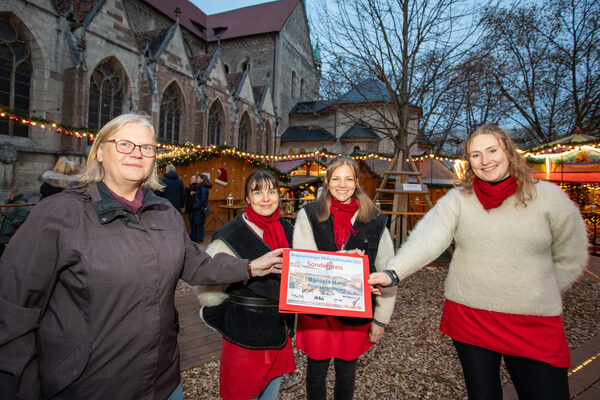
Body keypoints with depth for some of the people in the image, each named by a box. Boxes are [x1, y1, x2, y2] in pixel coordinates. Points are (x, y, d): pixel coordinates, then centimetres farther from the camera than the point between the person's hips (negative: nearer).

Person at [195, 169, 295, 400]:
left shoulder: (287, 230, 3)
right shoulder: (231, 236, -17)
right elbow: (206, 288, -14)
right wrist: (230, 319, -8)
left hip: (279, 332, 6)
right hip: (245, 336, -5)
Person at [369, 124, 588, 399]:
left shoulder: (548, 197, -3)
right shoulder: (457, 199, -4)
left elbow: (569, 259, 8)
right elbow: (426, 240, -20)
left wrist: (542, 295, 8)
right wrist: (393, 273, -35)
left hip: (535, 325, 0)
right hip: (468, 318, 0)